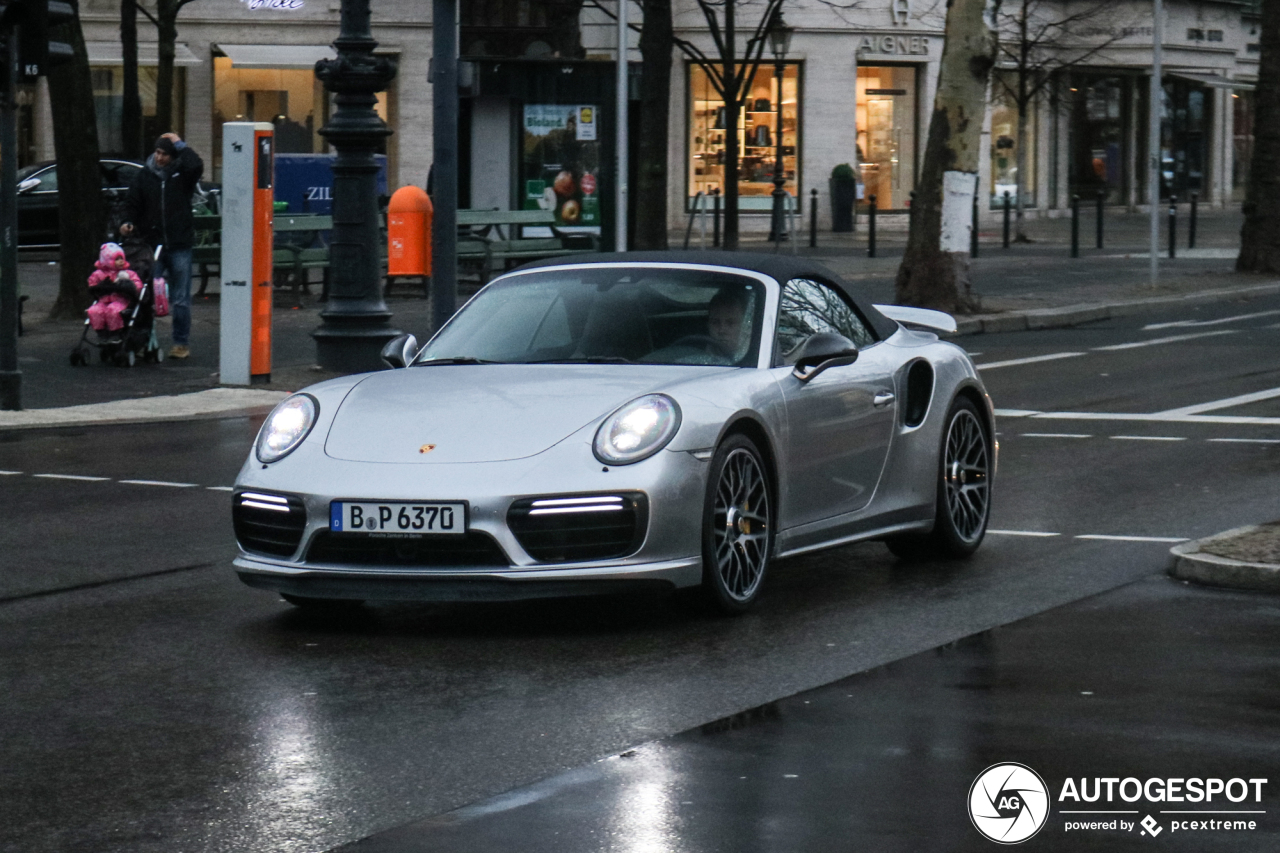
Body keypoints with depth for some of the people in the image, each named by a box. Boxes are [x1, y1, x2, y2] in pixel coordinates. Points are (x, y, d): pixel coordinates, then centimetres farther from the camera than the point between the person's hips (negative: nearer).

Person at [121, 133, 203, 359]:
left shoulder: (182, 174, 1)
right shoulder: (144, 176, 7)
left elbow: (196, 166, -22)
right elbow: (133, 204, 11)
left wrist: (180, 145, -10)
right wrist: (129, 223, -8)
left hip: (179, 246, -2)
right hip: (152, 245, 2)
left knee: (180, 299, 3)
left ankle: (182, 343, 11)